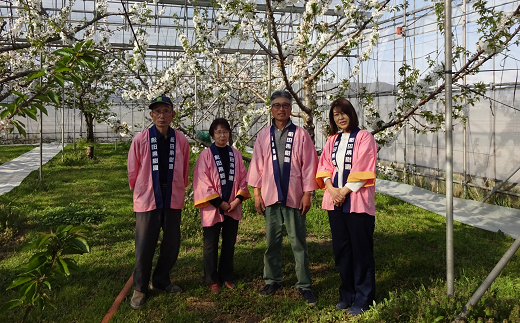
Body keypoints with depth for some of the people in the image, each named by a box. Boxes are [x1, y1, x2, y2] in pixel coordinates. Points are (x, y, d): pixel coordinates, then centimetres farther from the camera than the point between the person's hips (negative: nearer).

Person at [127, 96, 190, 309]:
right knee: (145, 246, 4)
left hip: (173, 200, 3)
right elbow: (133, 170, 2)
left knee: (172, 243, 12)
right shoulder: (140, 139, -8)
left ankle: (161, 280, 33)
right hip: (147, 199, -3)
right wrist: (140, 191, 11)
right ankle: (139, 288, 21)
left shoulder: (181, 140, -2)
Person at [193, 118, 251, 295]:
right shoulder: (206, 154, -7)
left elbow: (242, 178, 6)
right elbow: (202, 182, -11)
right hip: (212, 208, -4)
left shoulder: (235, 154, 5)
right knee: (211, 245, 7)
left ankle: (226, 276, 28)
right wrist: (219, 203, -13)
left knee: (229, 244, 13)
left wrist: (238, 199, -8)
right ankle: (212, 280, 19)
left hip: (233, 208, 4)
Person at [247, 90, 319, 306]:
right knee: (272, 242, 12)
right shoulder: (263, 135, 6)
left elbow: (309, 165, -1)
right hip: (270, 196, 2)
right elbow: (257, 165, 6)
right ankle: (272, 280, 26)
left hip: (294, 197, -2)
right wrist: (257, 193, 2)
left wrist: (307, 193, -4)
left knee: (298, 243, 3)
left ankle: (304, 285, 13)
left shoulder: (301, 134, 0)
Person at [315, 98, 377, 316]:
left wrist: (345, 191, -13)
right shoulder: (332, 140, 14)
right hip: (335, 201, 6)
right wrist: (331, 189, -8)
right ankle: (347, 294, 23)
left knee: (360, 250, 1)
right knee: (341, 249, 10)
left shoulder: (363, 137, -3)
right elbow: (324, 166, 9)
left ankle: (363, 298, 12)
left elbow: (363, 169, -10)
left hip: (357, 201, -5)